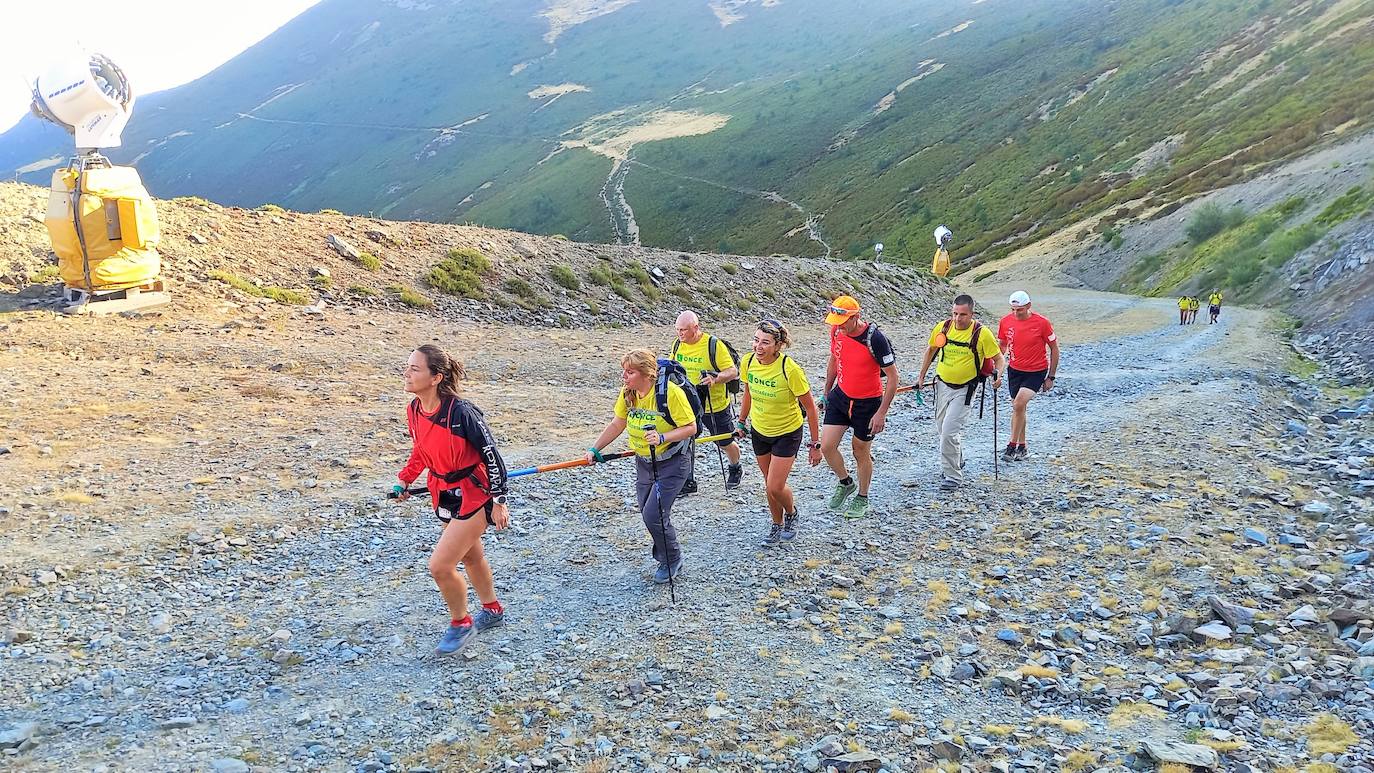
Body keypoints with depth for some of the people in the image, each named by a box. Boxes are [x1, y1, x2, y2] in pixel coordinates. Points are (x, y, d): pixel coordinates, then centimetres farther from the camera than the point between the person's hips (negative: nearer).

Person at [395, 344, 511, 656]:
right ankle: (492, 610, 46)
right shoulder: (414, 410, -5)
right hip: (445, 495, 8)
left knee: (440, 566, -10)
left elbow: (491, 454, -19)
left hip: (473, 496, -8)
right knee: (470, 557, 24)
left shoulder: (460, 412, -28)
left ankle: (461, 624, 15)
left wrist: (498, 501, -16)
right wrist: (405, 479, 17)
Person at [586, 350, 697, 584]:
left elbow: (690, 427, -20)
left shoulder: (670, 392, -25)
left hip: (671, 463, -6)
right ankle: (665, 555, 35)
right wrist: (595, 450, 0)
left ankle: (672, 560, 14)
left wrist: (662, 438, -33)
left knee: (653, 515, -11)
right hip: (643, 462, 7)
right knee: (647, 513, 10)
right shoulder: (628, 392, -6)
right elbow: (617, 424, 5)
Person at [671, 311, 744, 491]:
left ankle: (735, 469, 42)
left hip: (715, 406, -4)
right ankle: (688, 481, 9)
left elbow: (733, 371, -18)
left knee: (725, 444, 14)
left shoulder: (714, 345, -19)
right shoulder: (677, 345, -2)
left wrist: (715, 378, -36)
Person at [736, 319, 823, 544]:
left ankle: (791, 513, 26)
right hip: (759, 431, 5)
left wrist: (815, 445, -13)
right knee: (769, 485, 15)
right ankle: (777, 525, 39)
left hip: (787, 433, -5)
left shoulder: (790, 369, -29)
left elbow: (810, 408, -18)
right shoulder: (748, 362, -14)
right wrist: (742, 422, 17)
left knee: (775, 487, -7)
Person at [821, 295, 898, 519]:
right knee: (826, 446, -3)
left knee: (860, 452, 9)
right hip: (841, 396, 5)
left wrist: (882, 413, -20)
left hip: (868, 403, -5)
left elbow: (892, 377, -19)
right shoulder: (837, 331, -7)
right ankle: (846, 483, 25)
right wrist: (827, 392, 18)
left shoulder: (875, 338, -25)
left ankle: (862, 499, 32)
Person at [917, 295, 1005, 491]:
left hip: (965, 389, -5)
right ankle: (956, 461, 45)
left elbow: (1000, 358, -8)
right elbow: (931, 350, 13)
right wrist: (922, 376, 15)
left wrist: (998, 374, -28)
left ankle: (952, 476, -2)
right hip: (942, 385, 5)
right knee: (942, 428, 18)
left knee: (949, 430, -15)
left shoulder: (982, 333, -16)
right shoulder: (942, 327, -5)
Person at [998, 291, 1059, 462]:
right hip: (1014, 370, 4)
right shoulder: (1005, 322, -5)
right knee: (1018, 408, 12)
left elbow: (1054, 349, -4)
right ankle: (1021, 447, 26)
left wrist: (1051, 377, -3)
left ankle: (1012, 446, -11)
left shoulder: (1042, 323, -14)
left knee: (1019, 404, -21)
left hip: (1036, 372, -4)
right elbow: (1002, 346, 11)